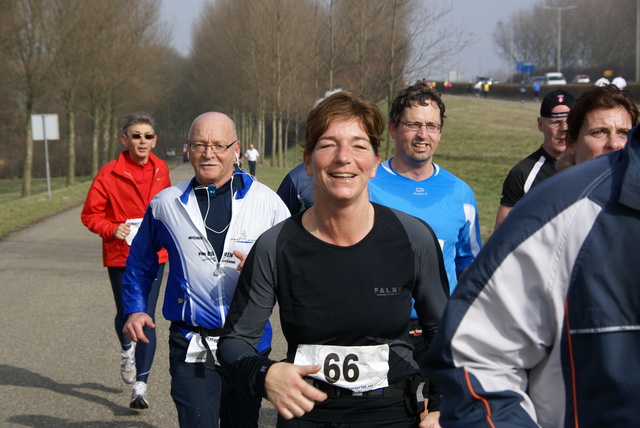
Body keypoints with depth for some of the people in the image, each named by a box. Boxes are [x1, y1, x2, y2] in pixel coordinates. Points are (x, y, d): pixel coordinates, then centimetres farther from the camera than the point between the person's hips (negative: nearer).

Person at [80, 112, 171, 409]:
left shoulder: (160, 170, 1)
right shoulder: (109, 174, -10)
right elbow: (90, 214, -5)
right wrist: (112, 229, -21)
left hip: (153, 256, 1)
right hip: (120, 256, -1)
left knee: (146, 317, -7)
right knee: (125, 314, 13)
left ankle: (140, 386, -3)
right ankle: (126, 350, 49)